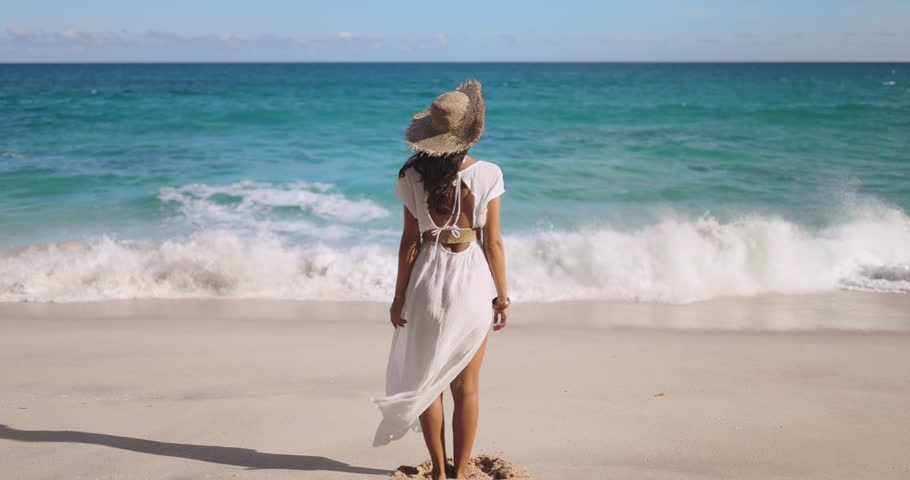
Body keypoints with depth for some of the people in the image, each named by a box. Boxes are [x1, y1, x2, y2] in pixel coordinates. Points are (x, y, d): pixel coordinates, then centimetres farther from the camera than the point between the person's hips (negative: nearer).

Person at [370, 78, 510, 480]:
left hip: (428, 282, 1)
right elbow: (492, 242, -7)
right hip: (472, 281, -1)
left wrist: (399, 296, 4)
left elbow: (410, 241, -5)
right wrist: (502, 296, 3)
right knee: (466, 387, 10)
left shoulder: (413, 176, -8)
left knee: (426, 380, 14)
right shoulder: (487, 175, -11)